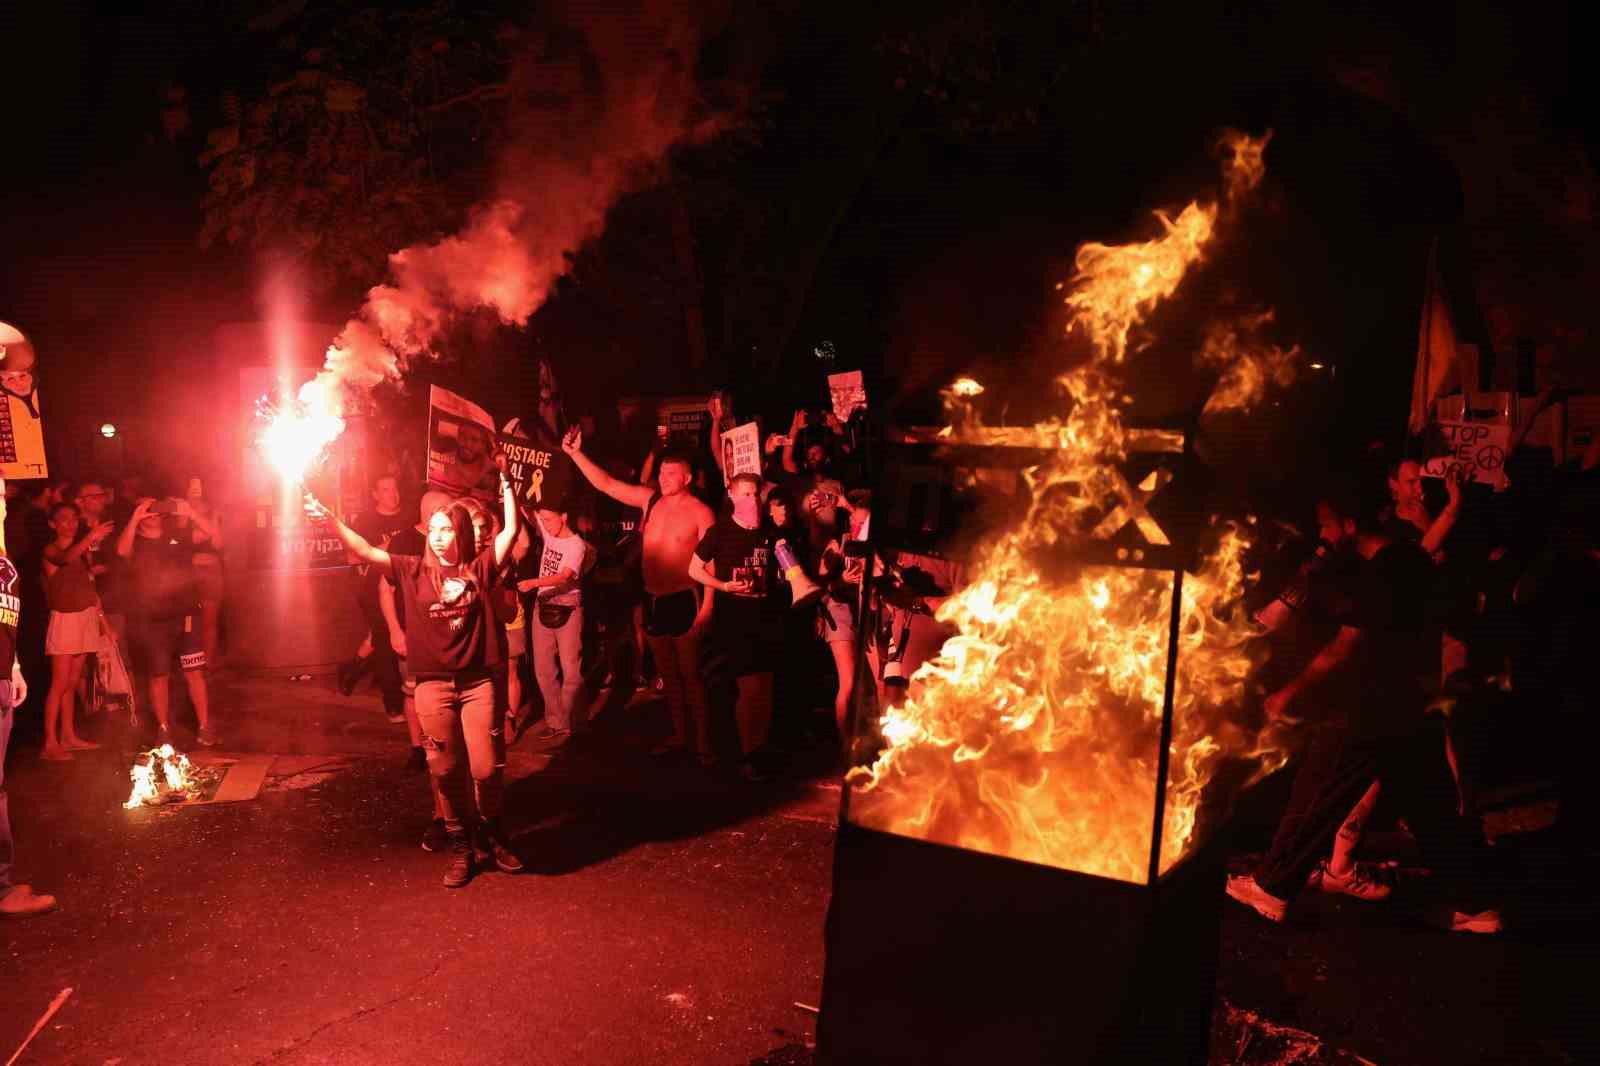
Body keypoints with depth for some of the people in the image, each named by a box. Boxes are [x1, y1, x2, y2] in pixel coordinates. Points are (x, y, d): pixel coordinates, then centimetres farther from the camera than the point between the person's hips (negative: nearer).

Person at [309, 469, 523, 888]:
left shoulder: (480, 569, 3)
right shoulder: (414, 570, 6)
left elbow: (512, 530, 2)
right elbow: (366, 551, 1)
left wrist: (505, 487, 8)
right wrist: (331, 521, -9)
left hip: (480, 681, -1)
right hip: (433, 685, 1)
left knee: (486, 767, -1)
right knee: (445, 769, 7)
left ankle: (492, 836, 24)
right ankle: (461, 845, 24)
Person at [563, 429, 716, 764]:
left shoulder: (700, 512, -10)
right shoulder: (650, 499, 5)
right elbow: (605, 483, 5)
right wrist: (576, 453, -4)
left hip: (683, 599, -6)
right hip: (651, 599, 6)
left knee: (690, 675, -3)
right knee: (667, 674, 14)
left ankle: (704, 744, 5)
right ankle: (680, 736, 25)